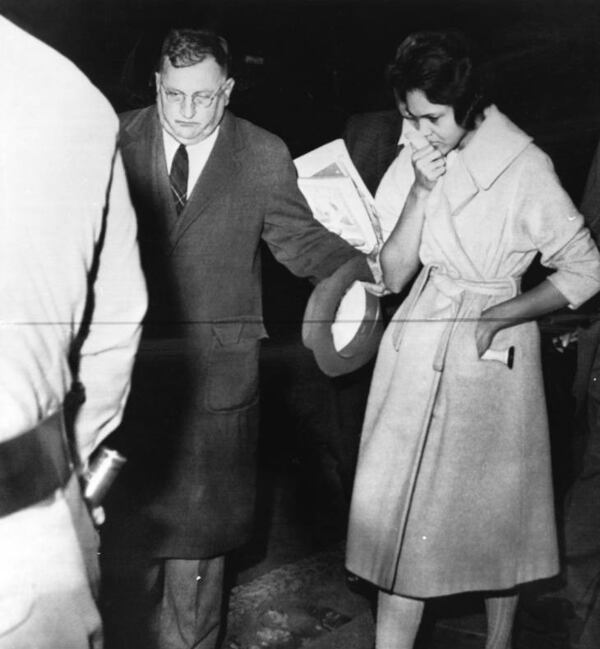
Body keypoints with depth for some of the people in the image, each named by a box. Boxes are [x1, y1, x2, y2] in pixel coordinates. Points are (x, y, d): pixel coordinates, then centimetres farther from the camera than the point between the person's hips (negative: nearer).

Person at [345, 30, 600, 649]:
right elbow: (393, 274, -2)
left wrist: (494, 317, -15)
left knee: (494, 508, 11)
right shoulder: (424, 156, 1)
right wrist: (423, 190, -15)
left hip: (489, 357, -4)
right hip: (417, 352, 4)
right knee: (401, 511, 5)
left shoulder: (522, 165, -14)